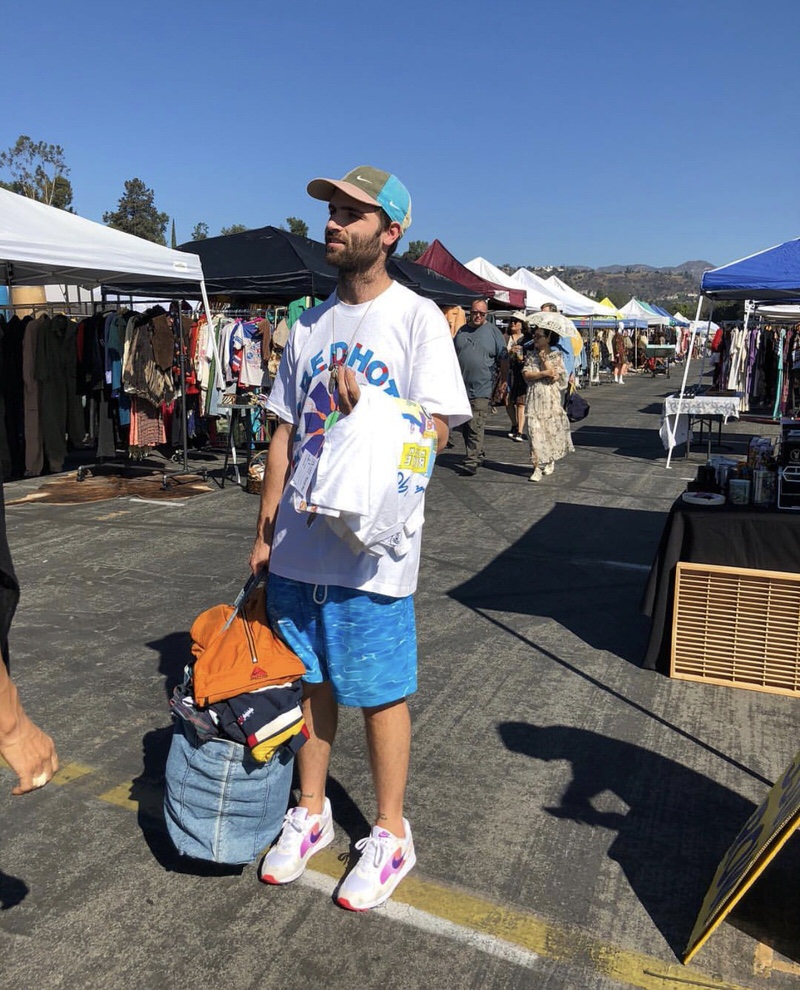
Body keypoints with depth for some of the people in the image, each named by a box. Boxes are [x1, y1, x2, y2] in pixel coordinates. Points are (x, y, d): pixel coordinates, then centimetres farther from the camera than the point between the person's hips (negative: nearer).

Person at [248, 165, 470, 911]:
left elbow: (434, 431, -10)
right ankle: (311, 813, 37)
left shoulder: (417, 318, -5)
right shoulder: (309, 324, 11)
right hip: (297, 545, 6)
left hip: (369, 549, -5)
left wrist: (363, 414, -24)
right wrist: (264, 531, 12)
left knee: (379, 693, 7)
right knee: (311, 682, 17)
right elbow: (285, 435, 13)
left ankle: (390, 834, 27)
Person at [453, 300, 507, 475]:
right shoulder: (460, 331, 12)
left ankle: (472, 462, -13)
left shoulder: (493, 331, 3)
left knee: (475, 427, -12)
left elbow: (504, 358, 4)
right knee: (465, 426, 12)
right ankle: (477, 455, 27)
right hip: (460, 388, 5)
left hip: (481, 388, -5)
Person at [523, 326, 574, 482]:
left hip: (551, 398, -1)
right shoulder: (530, 354, 10)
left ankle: (550, 461, 27)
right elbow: (526, 375, -3)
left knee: (552, 429, 4)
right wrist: (544, 373, -12)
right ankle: (538, 467, -6)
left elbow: (554, 377, -10)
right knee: (535, 430, -8)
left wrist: (544, 357, -9)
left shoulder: (556, 355, 3)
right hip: (534, 397, 1)